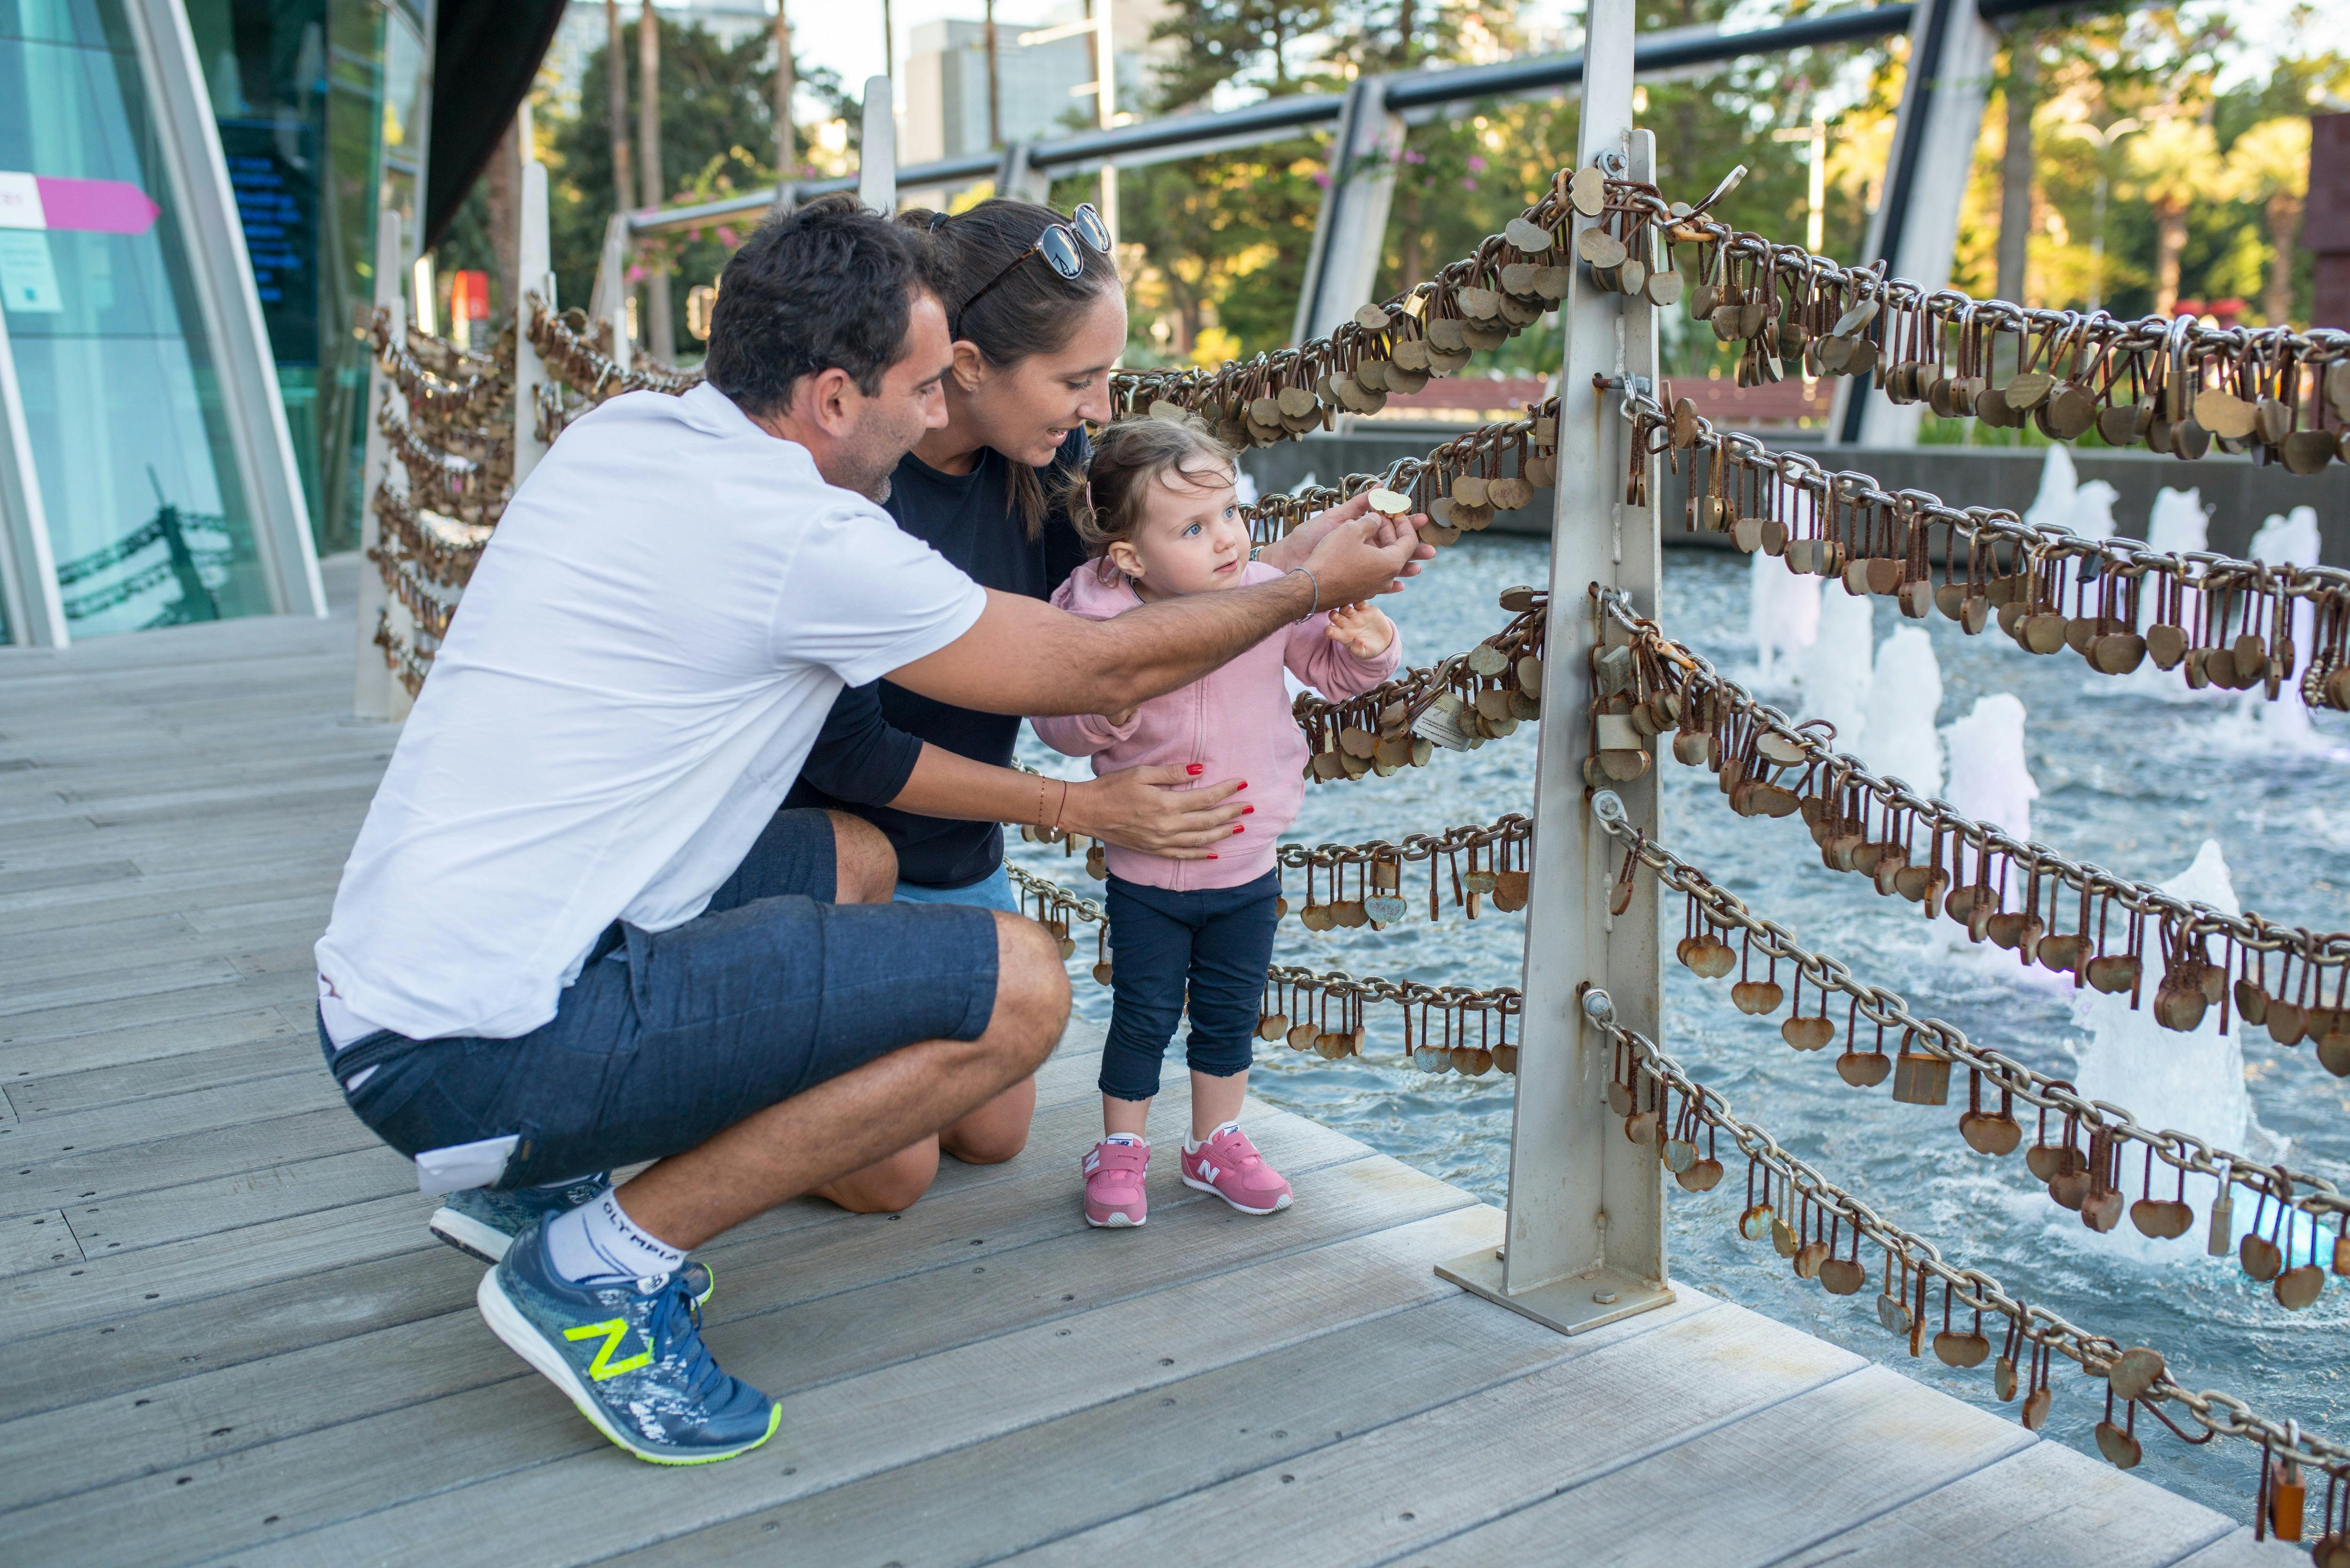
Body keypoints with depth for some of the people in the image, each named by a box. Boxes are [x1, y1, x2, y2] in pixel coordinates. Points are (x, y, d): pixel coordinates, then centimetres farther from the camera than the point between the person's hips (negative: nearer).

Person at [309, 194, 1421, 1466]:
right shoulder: (807, 539, -15)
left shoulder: (615, 435, 9)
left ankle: (544, 1182, 18)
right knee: (1017, 986, -12)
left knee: (855, 863, 21)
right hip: (484, 1061, -9)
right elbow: (1106, 668, -4)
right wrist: (1311, 587, 12)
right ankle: (605, 1260, -3)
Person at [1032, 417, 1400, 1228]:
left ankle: (1216, 1143, 37)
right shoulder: (1100, 621, -17)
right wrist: (1107, 703, -29)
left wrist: (1367, 643, -18)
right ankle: (1120, 1150, 29)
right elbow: (1061, 726, -9)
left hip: (1249, 869, 3)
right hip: (1147, 874, -3)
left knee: (1230, 1018, 17)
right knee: (1143, 1018, 8)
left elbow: (1333, 669, 3)